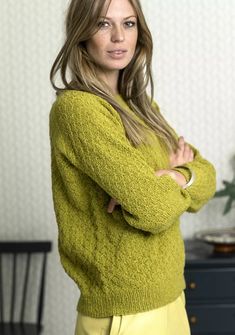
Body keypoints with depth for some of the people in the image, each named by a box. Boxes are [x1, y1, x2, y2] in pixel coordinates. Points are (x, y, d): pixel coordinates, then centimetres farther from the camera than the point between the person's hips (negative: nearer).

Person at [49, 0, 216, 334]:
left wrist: (174, 178, -18)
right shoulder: (76, 107, -17)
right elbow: (153, 209, -23)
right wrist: (178, 175, -3)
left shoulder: (139, 105, 8)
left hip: (168, 295, 8)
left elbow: (206, 177, 3)